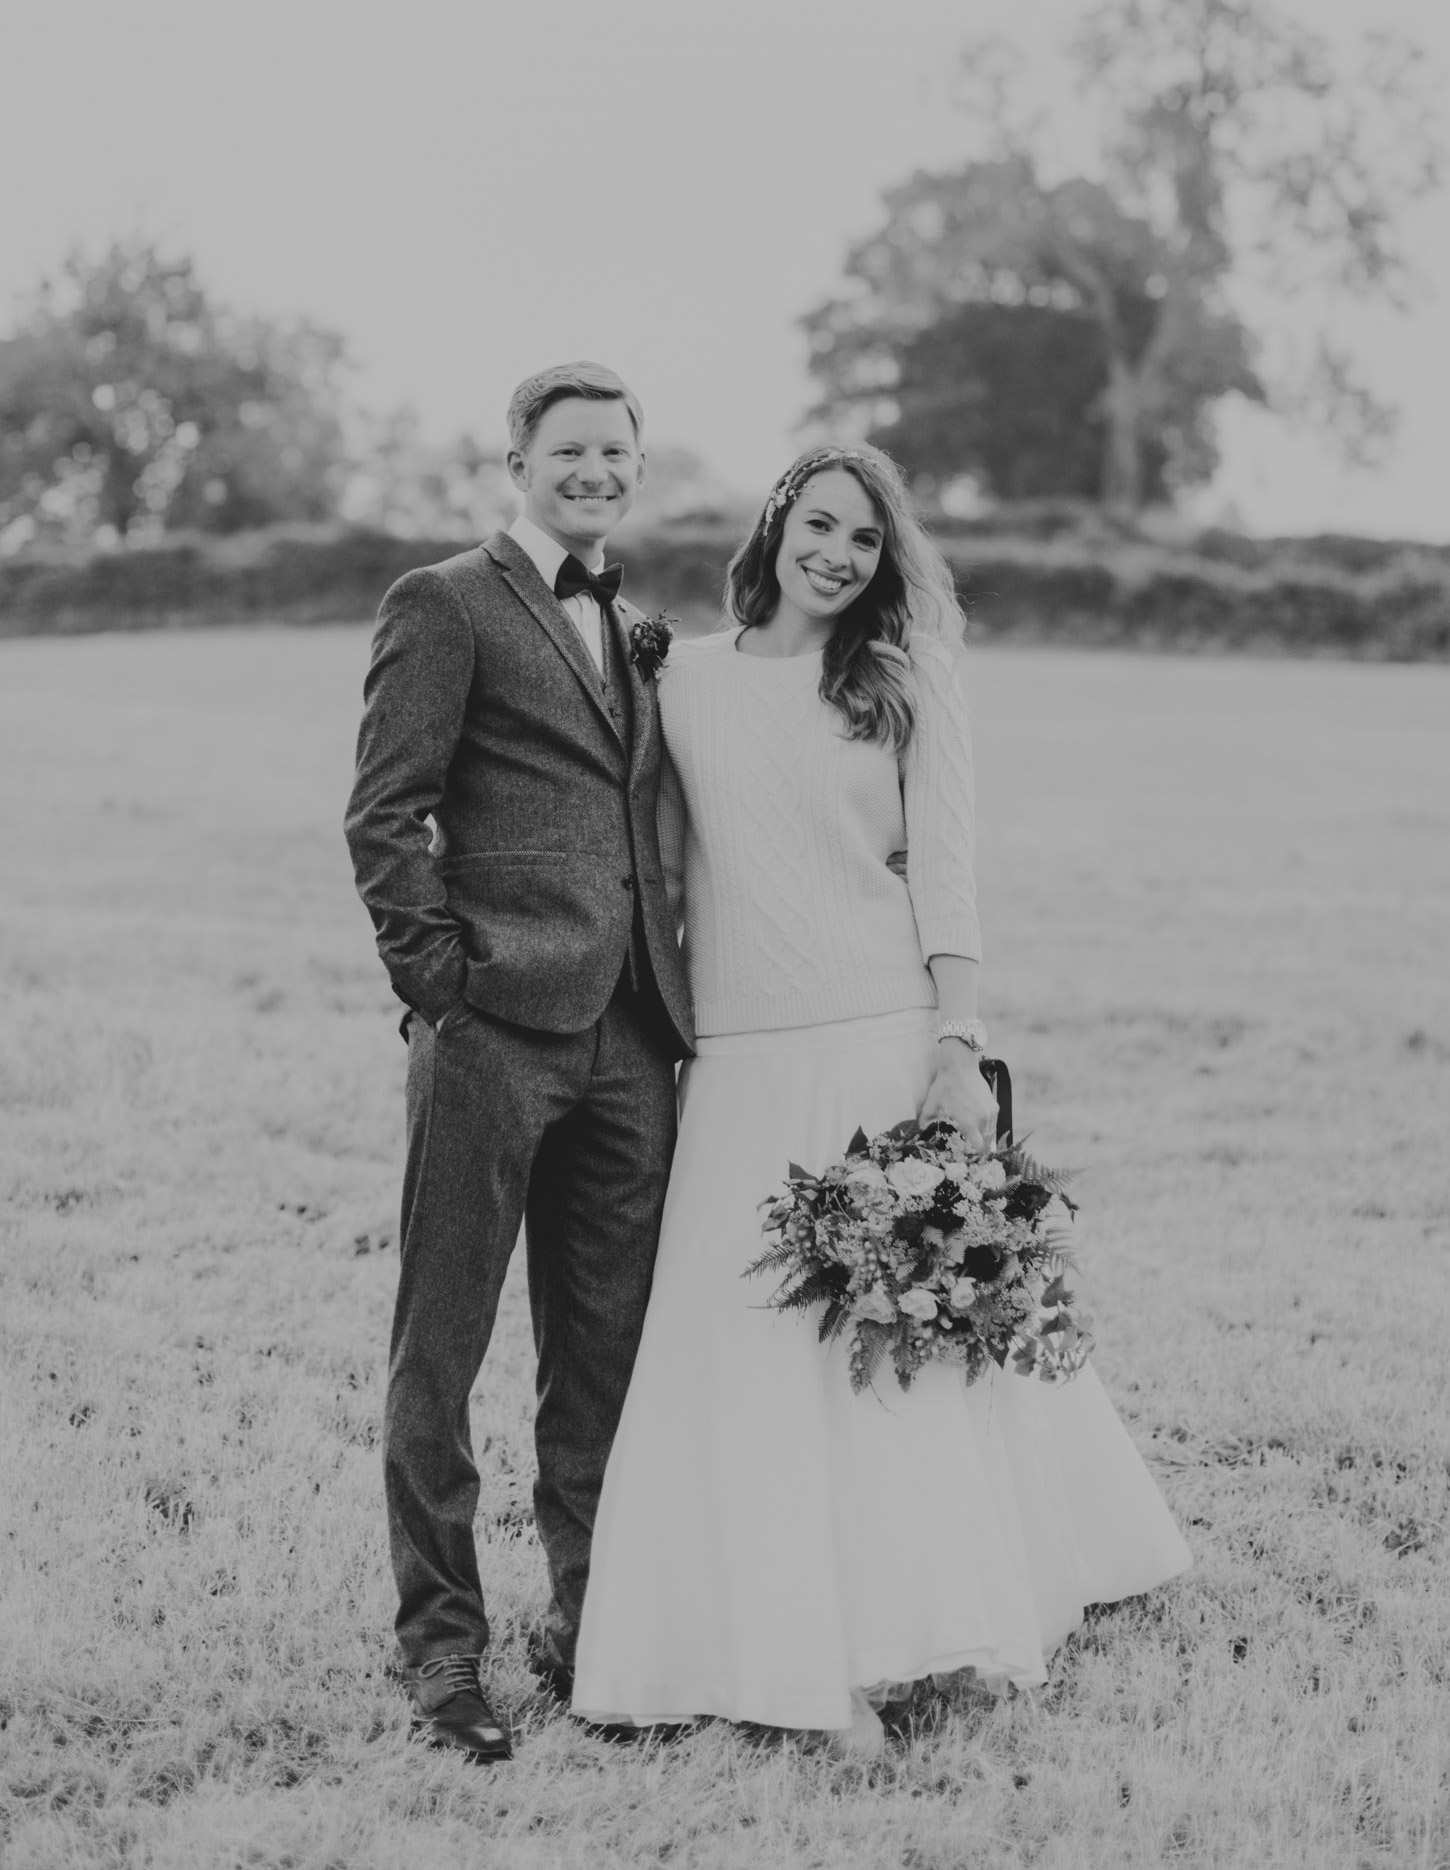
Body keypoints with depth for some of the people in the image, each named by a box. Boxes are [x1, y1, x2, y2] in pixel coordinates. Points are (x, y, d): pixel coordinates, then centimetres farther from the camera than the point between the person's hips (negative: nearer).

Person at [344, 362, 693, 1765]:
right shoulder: (445, 606, 0)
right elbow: (383, 815, -6)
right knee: (441, 1345, -1)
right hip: (496, 1028, -6)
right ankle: (439, 1646, 5)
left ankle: (590, 1619, 22)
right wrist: (435, 973, -12)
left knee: (606, 1348, 11)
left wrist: (674, 991, 14)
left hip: (628, 1041, 7)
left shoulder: (633, 634, 22)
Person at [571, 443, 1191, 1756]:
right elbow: (663, 862, 12)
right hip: (741, 1063, 2)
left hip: (885, 1043, -1)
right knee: (750, 1346, 0)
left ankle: (893, 1628, 15)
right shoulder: (689, 680, 6)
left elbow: (944, 870, -1)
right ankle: (794, 1645, 7)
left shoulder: (905, 685, 3)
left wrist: (959, 1046, -9)